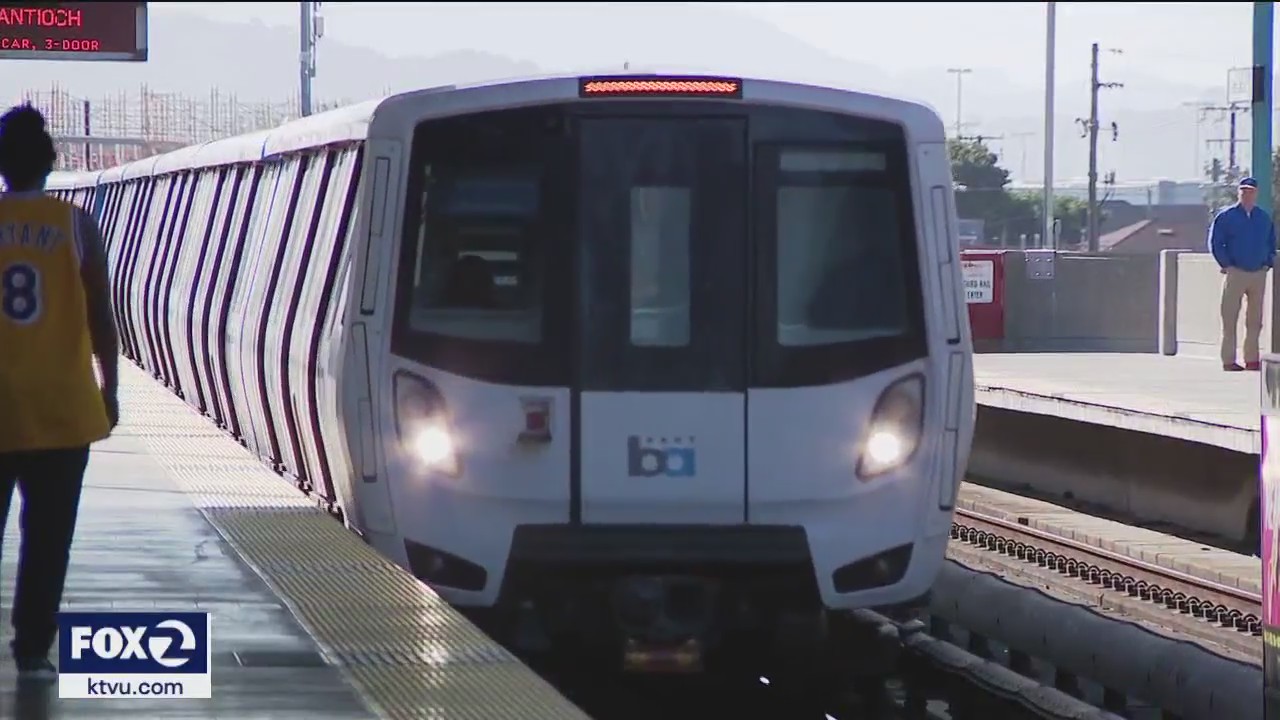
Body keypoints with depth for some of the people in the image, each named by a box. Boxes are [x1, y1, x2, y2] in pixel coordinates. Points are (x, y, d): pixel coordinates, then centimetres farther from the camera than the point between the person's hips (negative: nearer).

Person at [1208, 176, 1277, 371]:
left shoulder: (1264, 218, 12)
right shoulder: (1226, 216, -1)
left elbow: (1271, 243, 21)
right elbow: (1215, 243, -2)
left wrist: (1268, 263, 7)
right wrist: (1226, 265, -8)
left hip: (1259, 274, 4)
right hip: (1236, 273, -4)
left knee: (1255, 319, 6)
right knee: (1230, 319, -5)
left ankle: (1252, 359, 12)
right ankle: (1229, 360, -3)